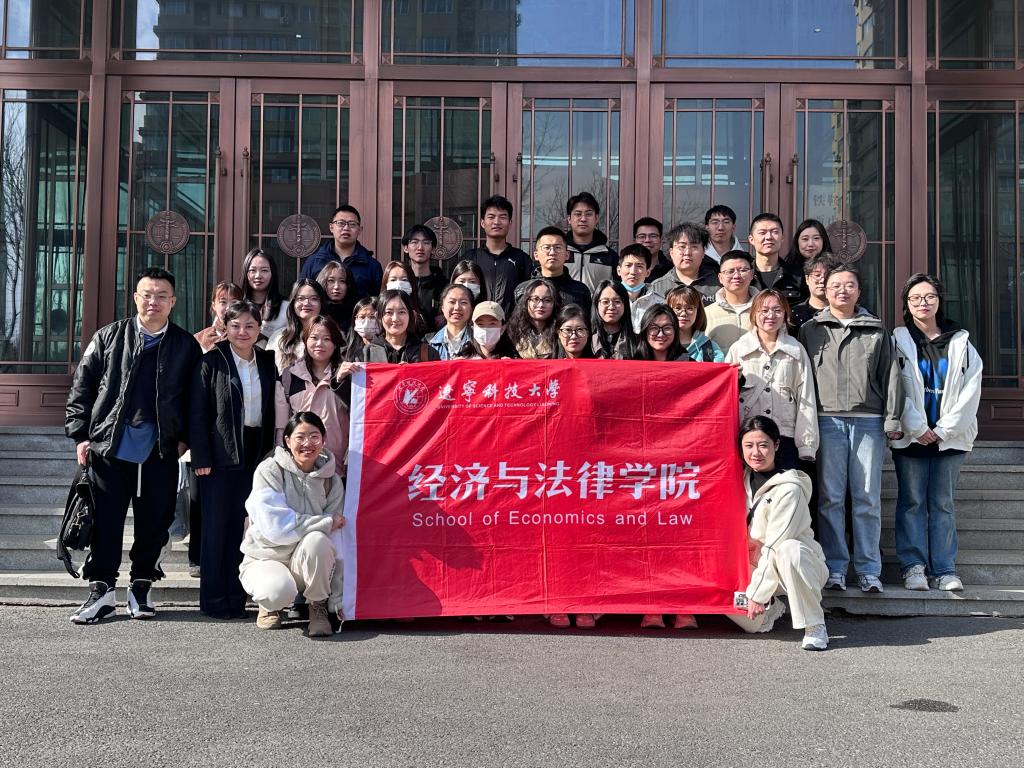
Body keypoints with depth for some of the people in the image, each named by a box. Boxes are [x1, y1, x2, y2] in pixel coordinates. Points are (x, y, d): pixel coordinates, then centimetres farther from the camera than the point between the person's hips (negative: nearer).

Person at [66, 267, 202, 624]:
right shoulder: (109, 337, 5)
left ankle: (141, 587, 22)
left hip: (161, 451, 0)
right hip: (109, 447, 0)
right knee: (105, 521, 4)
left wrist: (185, 438, 2)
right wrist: (81, 435, 0)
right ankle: (101, 591, 14)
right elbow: (82, 388, 6)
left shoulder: (186, 346, 5)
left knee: (154, 523, 6)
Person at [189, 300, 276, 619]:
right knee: (216, 526, 1)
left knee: (241, 525, 7)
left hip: (254, 454, 4)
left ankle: (235, 596, 14)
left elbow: (272, 410, 12)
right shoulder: (211, 362, -2)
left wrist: (270, 454, 5)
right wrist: (201, 457, -11)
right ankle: (213, 598, 9)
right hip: (220, 455, -3)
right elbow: (197, 413, -5)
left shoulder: (268, 363, 10)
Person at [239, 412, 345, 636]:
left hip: (307, 562, 2)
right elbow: (275, 526, -22)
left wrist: (337, 598, -8)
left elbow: (337, 543, -3)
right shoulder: (270, 471, -10)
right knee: (279, 591, -35)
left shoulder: (331, 481, -1)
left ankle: (318, 606, -7)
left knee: (317, 540, -32)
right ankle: (270, 604, 4)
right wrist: (326, 522, -17)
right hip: (266, 557, -2)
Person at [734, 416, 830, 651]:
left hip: (801, 568, -6)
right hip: (760, 567, 6)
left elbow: (774, 547, -22)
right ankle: (772, 609, 16)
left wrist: (757, 594, -22)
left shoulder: (789, 489, -20)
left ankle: (815, 626, -23)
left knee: (789, 550, -39)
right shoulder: (744, 479, 0)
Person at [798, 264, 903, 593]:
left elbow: (890, 376, 11)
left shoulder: (877, 331, 14)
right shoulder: (811, 330, 11)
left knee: (868, 498, 1)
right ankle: (835, 568, 4)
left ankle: (869, 569, 7)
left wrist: (892, 420, 3)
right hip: (828, 421, -1)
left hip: (869, 421, 1)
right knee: (830, 498, -2)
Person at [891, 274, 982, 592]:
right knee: (912, 501, -1)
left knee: (943, 503, 3)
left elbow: (971, 391, 3)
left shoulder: (961, 344, 10)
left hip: (950, 437, 1)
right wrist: (917, 427, -10)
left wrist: (943, 430, -6)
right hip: (911, 435, -1)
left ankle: (944, 570, 5)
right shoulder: (897, 341, 4)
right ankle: (913, 566, 3)